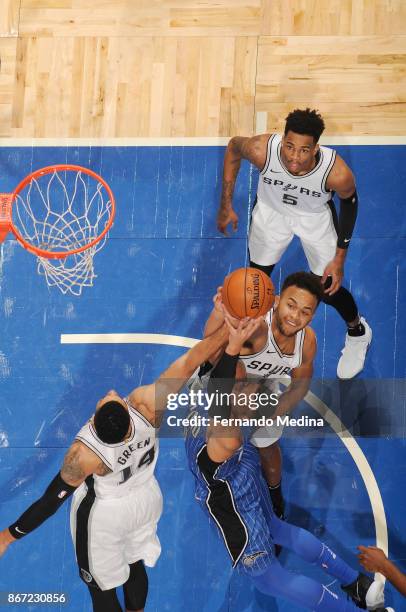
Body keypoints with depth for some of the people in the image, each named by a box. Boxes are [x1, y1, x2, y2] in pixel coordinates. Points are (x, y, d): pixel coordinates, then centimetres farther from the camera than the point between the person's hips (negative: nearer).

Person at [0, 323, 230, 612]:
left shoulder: (86, 453, -40)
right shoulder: (146, 404, -35)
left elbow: (52, 499, -29)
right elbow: (187, 363, -28)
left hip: (105, 512, -4)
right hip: (147, 497, 4)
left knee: (102, 587, 19)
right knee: (135, 564, 30)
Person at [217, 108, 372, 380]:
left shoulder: (337, 173, -41)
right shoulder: (262, 150, -40)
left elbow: (349, 202, -16)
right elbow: (234, 147, -14)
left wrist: (340, 259, -10)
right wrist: (226, 206, -9)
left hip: (315, 217, -1)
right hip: (272, 210, 1)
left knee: (329, 290, 12)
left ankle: (357, 331, 46)